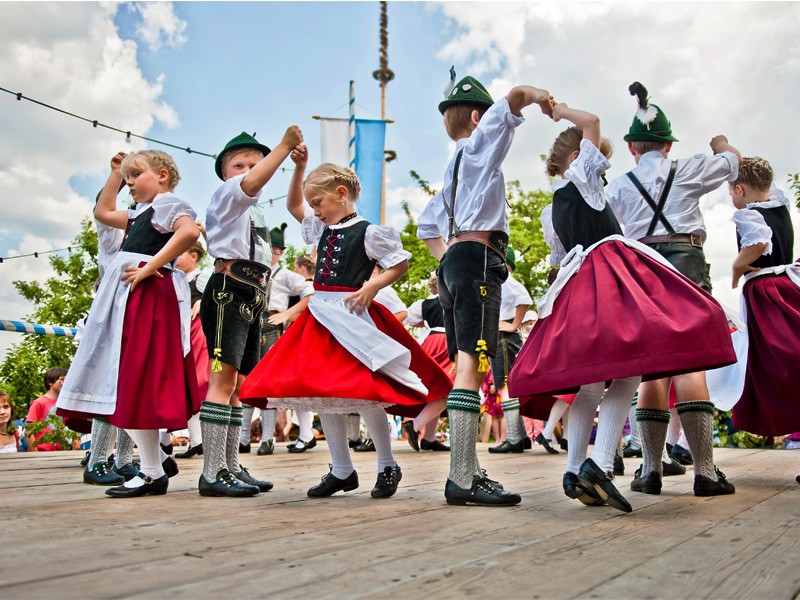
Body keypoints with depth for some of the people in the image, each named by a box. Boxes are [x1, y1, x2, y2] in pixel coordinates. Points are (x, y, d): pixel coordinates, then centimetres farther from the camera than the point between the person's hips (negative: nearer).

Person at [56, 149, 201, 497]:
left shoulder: (167, 204, -2)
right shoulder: (141, 214, 26)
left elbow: (189, 231, -24)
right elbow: (103, 212, 42)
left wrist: (150, 267, -25)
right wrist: (114, 175, 36)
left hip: (148, 295, -10)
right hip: (127, 296, 10)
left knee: (137, 383, -12)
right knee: (122, 382, 8)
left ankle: (152, 473, -5)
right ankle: (158, 458, 15)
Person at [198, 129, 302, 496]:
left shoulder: (255, 213, 27)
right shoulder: (226, 195, 2)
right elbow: (252, 184, -20)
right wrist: (285, 145, -21)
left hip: (251, 297, 9)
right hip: (228, 290, -9)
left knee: (239, 383, 8)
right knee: (224, 378, -14)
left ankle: (231, 467, 12)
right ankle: (212, 473, -14)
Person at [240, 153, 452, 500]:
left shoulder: (367, 232, -6)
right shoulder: (321, 229, 15)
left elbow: (401, 263, -5)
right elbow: (293, 206, 27)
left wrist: (372, 286, -18)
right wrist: (299, 168, 17)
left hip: (352, 317, -8)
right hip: (322, 317, 8)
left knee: (362, 394, -12)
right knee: (321, 394, 6)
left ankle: (388, 467, 9)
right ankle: (341, 471, 19)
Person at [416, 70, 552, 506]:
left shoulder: (453, 169, 29)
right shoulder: (479, 145, 6)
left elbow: (426, 226, 30)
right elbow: (515, 97, -12)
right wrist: (539, 96, 1)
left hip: (453, 265, 10)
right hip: (478, 258, -10)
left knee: (469, 367, 7)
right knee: (472, 366, -16)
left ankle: (467, 470, 8)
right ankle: (462, 479, -20)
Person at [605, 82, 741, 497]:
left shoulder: (617, 187, 11)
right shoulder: (687, 170, 8)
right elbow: (733, 160, 26)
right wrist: (720, 142, 46)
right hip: (685, 264, -2)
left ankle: (651, 470, 2)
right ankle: (705, 471, -10)